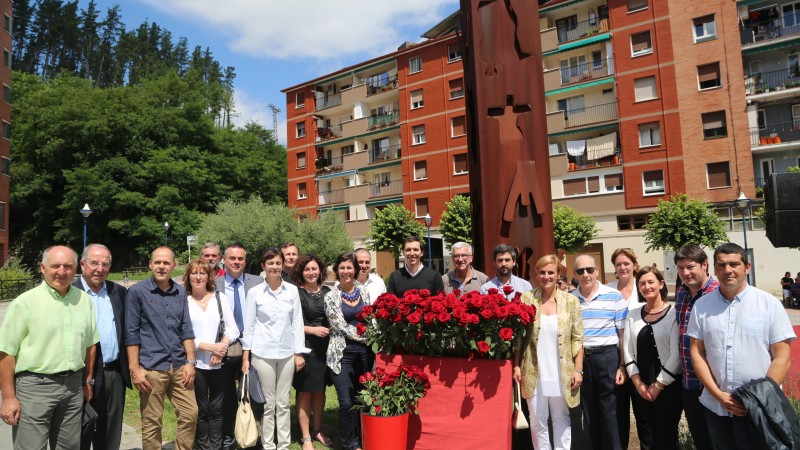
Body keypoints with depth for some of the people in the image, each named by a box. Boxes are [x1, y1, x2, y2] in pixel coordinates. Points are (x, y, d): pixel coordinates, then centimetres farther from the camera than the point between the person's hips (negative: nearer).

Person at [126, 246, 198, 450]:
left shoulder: (180, 292, 8)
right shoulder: (137, 291, -4)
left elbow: (186, 328, 10)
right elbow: (131, 333, -6)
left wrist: (190, 362, 3)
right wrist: (135, 369, -10)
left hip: (180, 366, 4)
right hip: (151, 368, -4)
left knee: (190, 414, 5)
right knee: (151, 423, 6)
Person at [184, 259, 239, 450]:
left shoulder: (220, 298, 4)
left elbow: (233, 328, 1)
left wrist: (222, 346, -15)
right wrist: (209, 347, -15)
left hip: (219, 363, 2)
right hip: (196, 364, -1)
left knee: (216, 409, 9)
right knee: (201, 410, 9)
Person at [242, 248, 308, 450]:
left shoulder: (292, 290, 2)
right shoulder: (254, 292, -1)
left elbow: (297, 323, 4)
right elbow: (249, 326, 2)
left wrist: (299, 353, 1)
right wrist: (245, 357, -1)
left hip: (287, 353, 1)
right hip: (262, 354, -1)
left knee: (283, 403, 8)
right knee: (268, 403, 6)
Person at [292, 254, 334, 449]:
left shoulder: (327, 292, 8)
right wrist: (313, 330, -15)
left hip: (325, 348, 5)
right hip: (305, 348, -5)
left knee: (320, 391, 14)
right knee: (304, 392, 4)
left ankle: (317, 430, 29)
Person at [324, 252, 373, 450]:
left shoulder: (363, 293, 8)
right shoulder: (331, 297, -3)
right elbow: (342, 327, -8)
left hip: (365, 352, 4)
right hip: (342, 353, -3)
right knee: (347, 403, -4)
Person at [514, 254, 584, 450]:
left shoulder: (571, 300, -1)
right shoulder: (526, 299, -1)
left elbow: (577, 339, 1)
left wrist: (578, 369, -3)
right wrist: (516, 366, -2)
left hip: (562, 373, 0)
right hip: (534, 373, 0)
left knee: (561, 419, 14)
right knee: (537, 421, 10)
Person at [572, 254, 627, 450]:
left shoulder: (614, 296, -4)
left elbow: (623, 333, -2)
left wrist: (622, 365, -6)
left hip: (607, 357, -3)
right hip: (581, 359, 3)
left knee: (609, 412, 3)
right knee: (589, 412, 13)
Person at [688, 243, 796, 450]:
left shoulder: (770, 304, -3)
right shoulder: (702, 305, 2)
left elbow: (781, 358, -5)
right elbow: (697, 353, 2)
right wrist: (719, 395, -7)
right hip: (715, 406, 2)